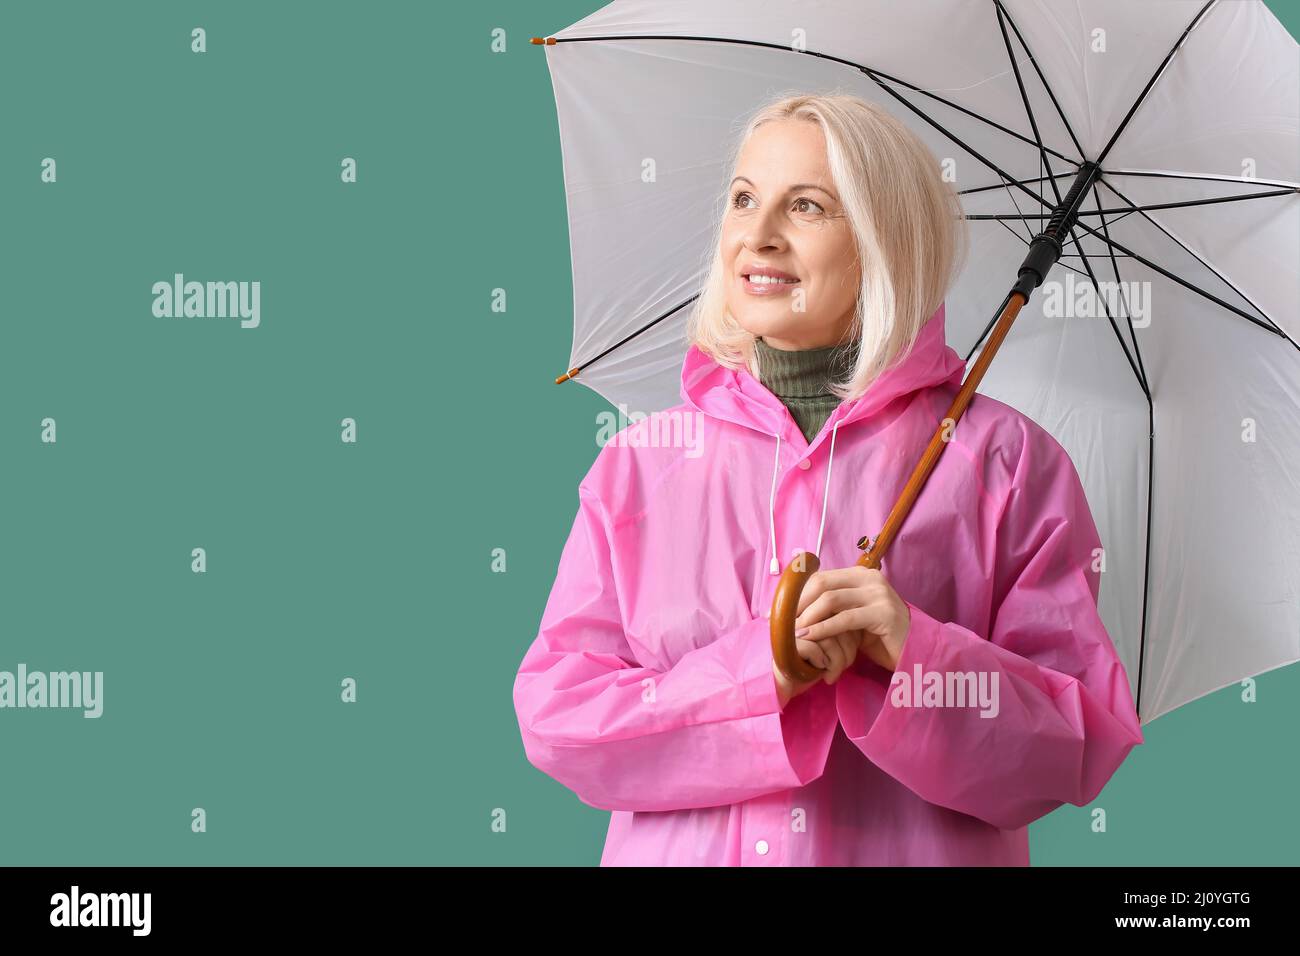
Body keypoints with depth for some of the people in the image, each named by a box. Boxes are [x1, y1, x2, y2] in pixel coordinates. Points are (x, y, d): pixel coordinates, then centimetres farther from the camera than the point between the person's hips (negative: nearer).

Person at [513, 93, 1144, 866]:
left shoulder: (1002, 460, -4)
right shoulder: (638, 465, 1)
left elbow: (1086, 743, -8)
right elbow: (554, 713, -6)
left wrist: (919, 653, -23)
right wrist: (758, 674, -19)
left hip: (914, 850, -1)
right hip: (681, 850, 1)